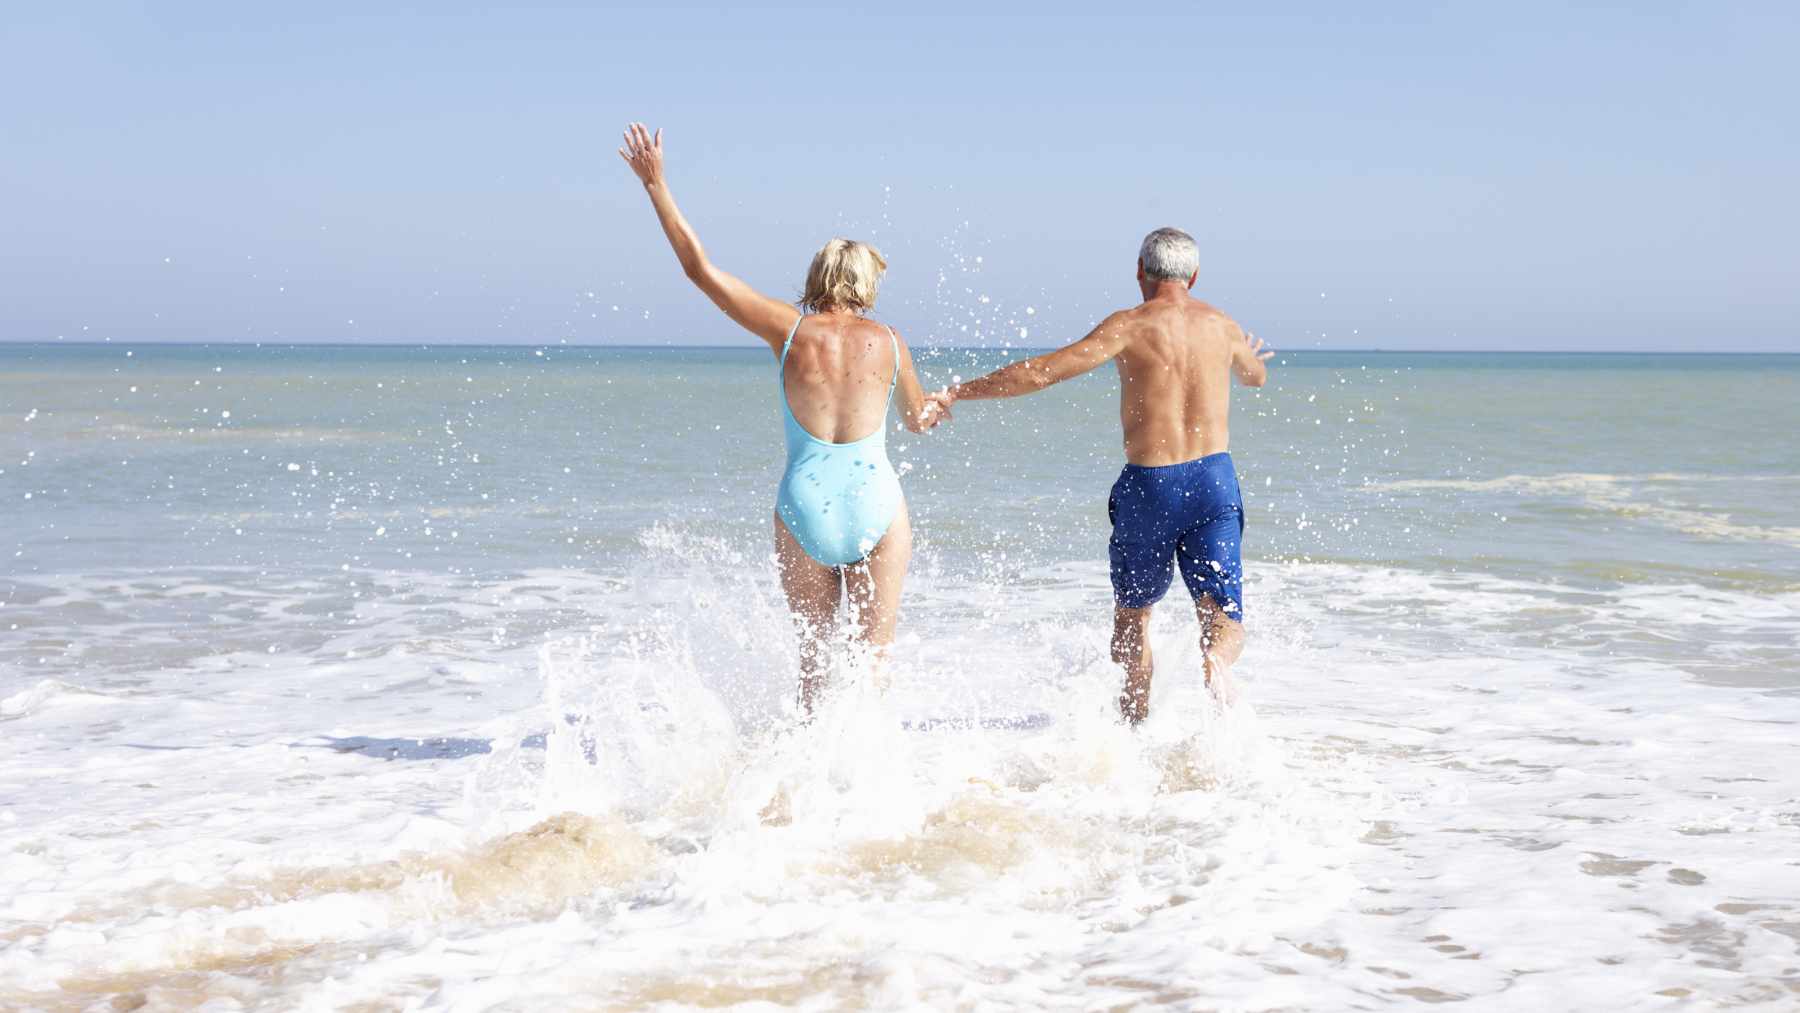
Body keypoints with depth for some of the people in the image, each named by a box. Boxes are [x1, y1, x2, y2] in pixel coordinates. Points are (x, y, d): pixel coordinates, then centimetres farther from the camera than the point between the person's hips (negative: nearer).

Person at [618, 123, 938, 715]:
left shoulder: (790, 331, -2)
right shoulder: (887, 342, 2)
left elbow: (699, 269, 3)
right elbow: (919, 421, 20)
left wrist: (656, 185, 10)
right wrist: (929, 412, 46)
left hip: (804, 509, 1)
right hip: (876, 509, 0)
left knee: (813, 654, 16)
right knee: (874, 654, 7)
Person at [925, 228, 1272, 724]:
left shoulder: (1130, 325, -5)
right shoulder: (1221, 325, 9)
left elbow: (1040, 372, -11)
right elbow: (1255, 375, 33)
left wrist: (957, 392, -2)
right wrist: (1252, 360, 58)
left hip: (1149, 484, -2)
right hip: (1215, 478, 2)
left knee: (1132, 614, 19)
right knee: (1224, 619, 4)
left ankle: (1135, 723, 23)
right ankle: (1217, 659, -30)